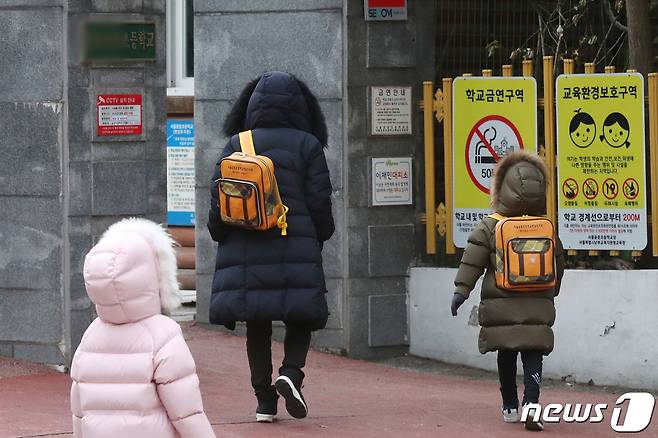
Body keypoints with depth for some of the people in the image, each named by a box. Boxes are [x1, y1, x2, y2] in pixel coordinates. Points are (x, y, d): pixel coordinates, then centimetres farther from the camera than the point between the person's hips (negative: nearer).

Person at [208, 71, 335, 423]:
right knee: (300, 316, 9)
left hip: (245, 249, 2)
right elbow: (319, 201, -1)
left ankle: (264, 400, 5)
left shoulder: (237, 145, 4)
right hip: (296, 249, -2)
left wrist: (220, 235, 16)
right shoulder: (308, 146, 0)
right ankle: (291, 372, -16)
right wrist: (321, 236, 15)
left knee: (257, 325, 7)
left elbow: (218, 199, 2)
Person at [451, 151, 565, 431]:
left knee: (506, 356, 11)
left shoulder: (489, 227, -3)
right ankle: (531, 402, -22)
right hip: (538, 307, 1)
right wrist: (551, 291, 31)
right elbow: (558, 265, 15)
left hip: (501, 306, -1)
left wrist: (461, 290, -4)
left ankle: (510, 407, 19)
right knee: (533, 354, -2)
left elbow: (472, 262, -7)